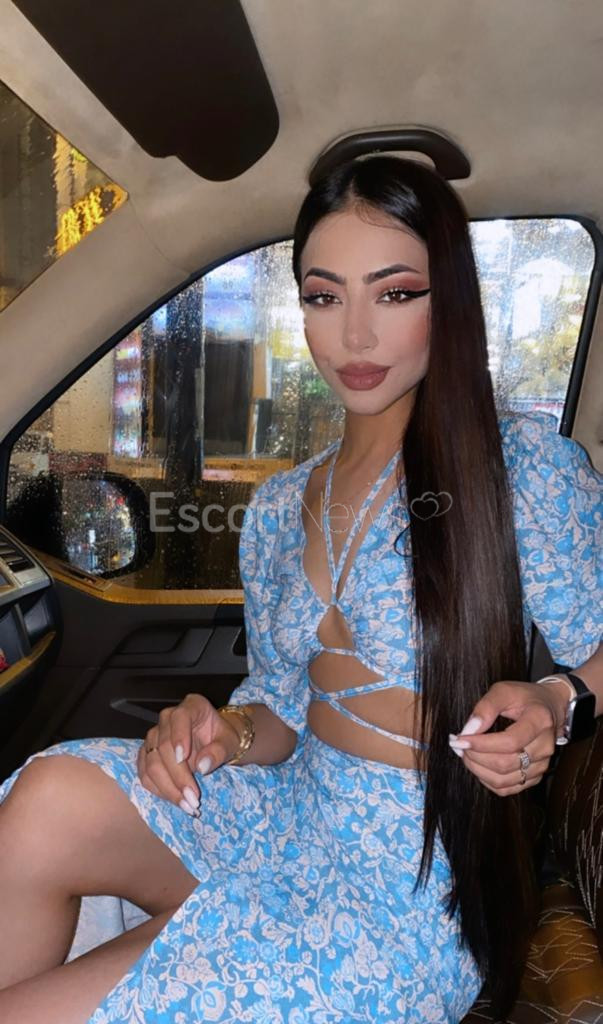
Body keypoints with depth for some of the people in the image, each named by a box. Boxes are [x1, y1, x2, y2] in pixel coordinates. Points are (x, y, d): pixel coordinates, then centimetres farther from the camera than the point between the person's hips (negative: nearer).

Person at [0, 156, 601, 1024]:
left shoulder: (527, 465, -11)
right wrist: (226, 734, -12)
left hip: (413, 889, -4)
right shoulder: (278, 510, 6)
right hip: (292, 814, 5)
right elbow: (282, 711, 9)